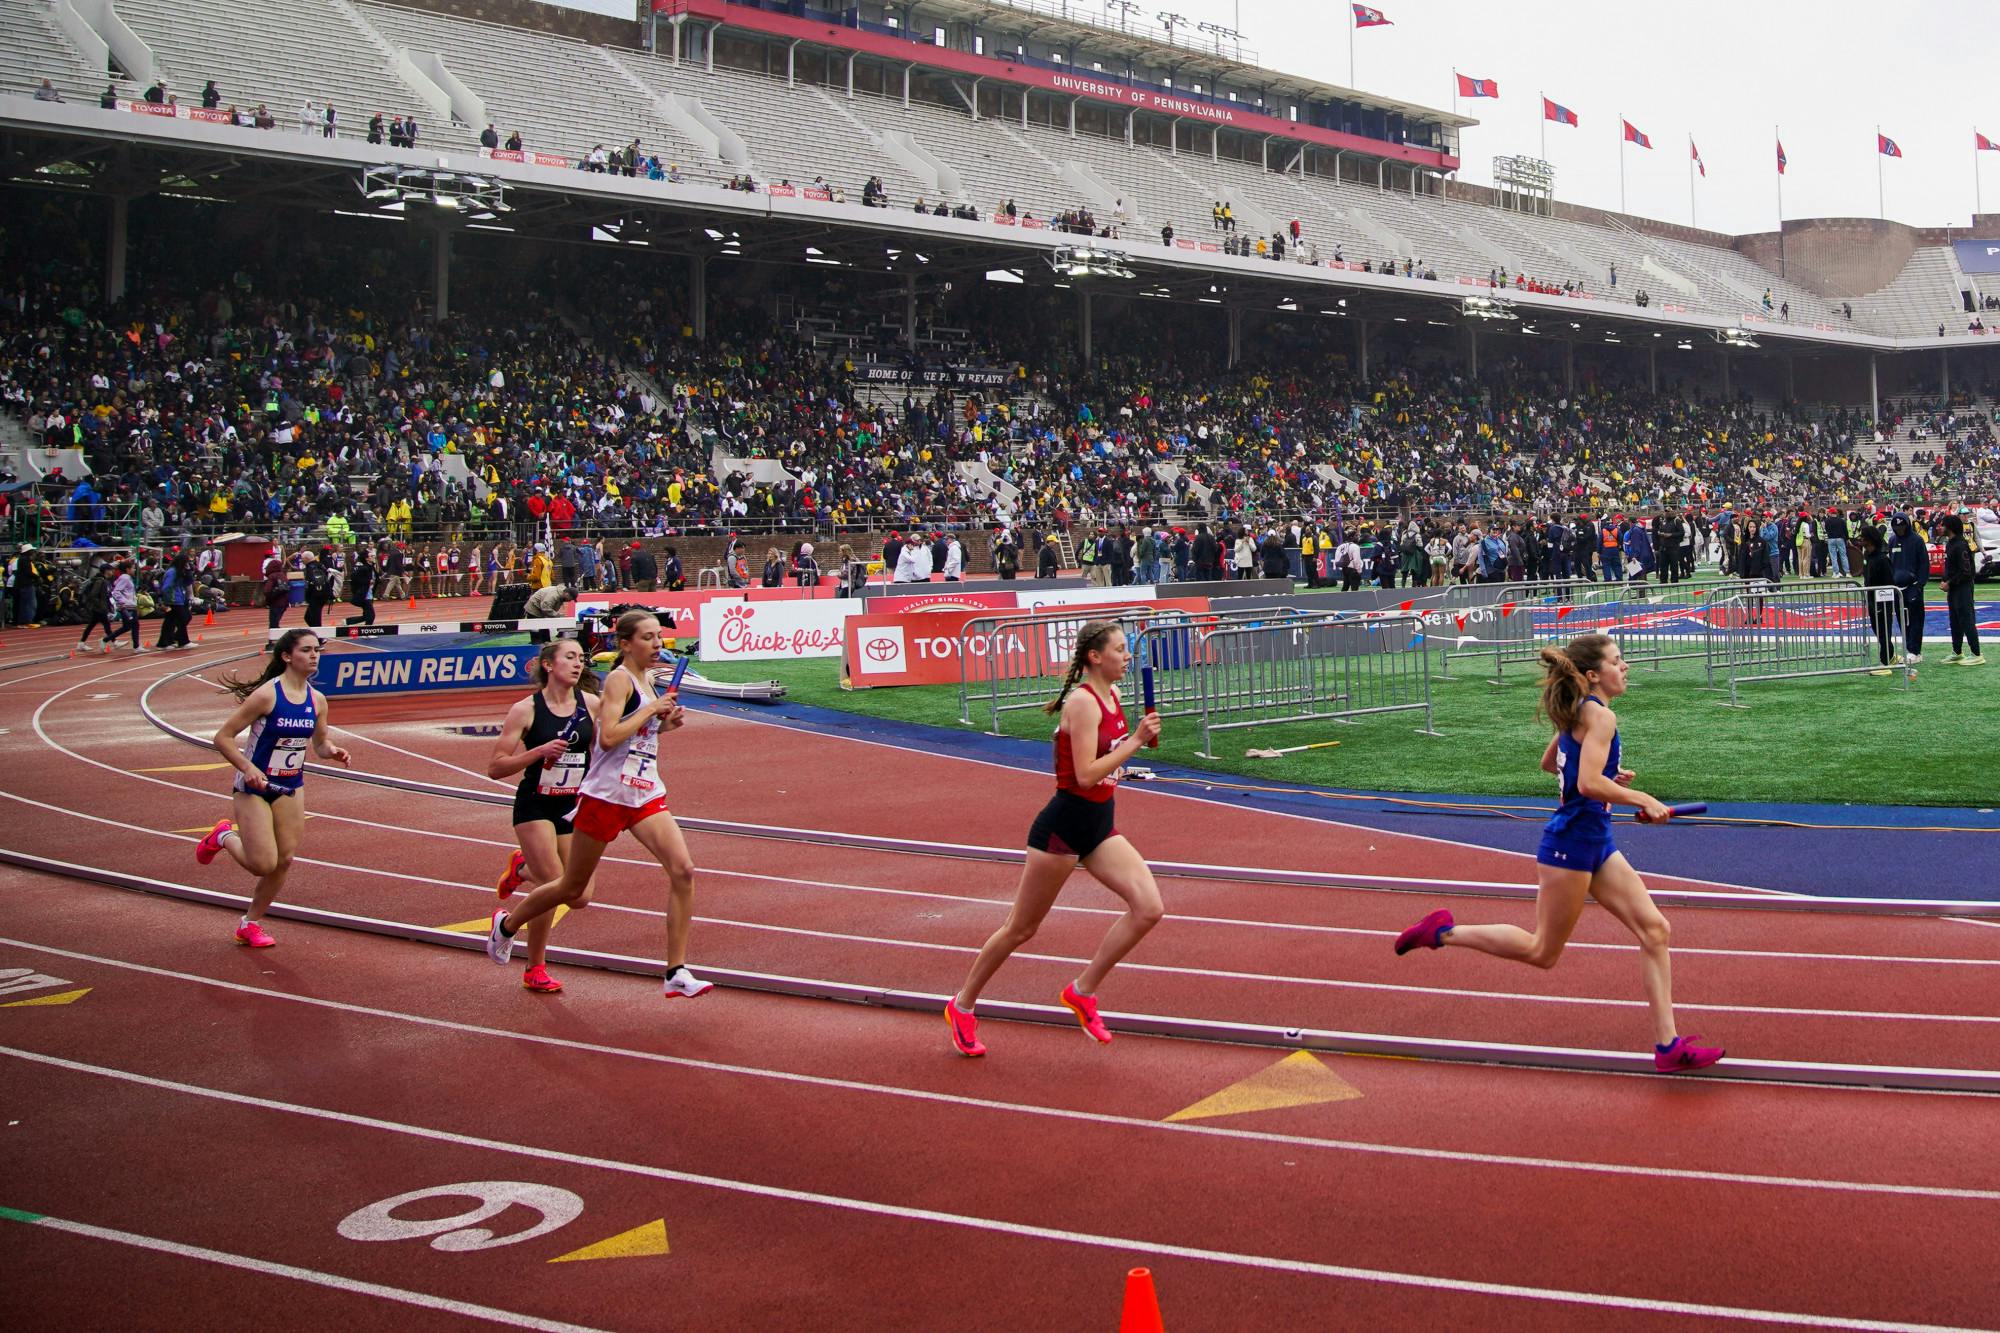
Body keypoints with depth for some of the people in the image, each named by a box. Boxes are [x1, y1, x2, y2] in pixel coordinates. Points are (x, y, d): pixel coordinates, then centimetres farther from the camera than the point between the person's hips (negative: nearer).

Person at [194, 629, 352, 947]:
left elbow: (319, 743, 13)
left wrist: (331, 751, -9)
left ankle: (251, 923, 23)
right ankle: (224, 836, 23)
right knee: (263, 864, -9)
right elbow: (222, 737, -16)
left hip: (291, 789, 6)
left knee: (284, 860, 3)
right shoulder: (266, 695, -20)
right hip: (254, 788, -6)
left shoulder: (317, 700, -1)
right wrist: (248, 768, -27)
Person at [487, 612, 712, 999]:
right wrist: (651, 709, -19)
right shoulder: (619, 680, -12)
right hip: (606, 794, -7)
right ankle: (506, 924, 37)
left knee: (683, 870, -14)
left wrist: (666, 723, 8)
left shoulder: (648, 680, 12)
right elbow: (608, 737, -24)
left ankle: (676, 974, -10)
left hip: (646, 795, 7)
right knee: (573, 889, 9)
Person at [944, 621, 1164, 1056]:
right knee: (1021, 929, 4)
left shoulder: (1112, 695, 8)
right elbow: (1086, 774, -26)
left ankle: (1083, 991, 5)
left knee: (1149, 908, -8)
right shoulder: (1082, 702, -19)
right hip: (1064, 825, -8)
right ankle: (962, 1006, 22)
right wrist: (1136, 740, -26)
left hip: (1100, 826, 8)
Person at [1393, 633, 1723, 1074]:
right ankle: (1444, 932, 12)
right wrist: (1643, 800, -19)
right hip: (1571, 842, -10)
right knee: (1542, 951, 2)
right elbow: (1588, 784, -28)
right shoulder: (1600, 715, -16)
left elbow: (1548, 763, 27)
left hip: (1597, 843, 10)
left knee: (1655, 929, 3)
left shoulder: (1578, 713, 12)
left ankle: (1668, 1045, 3)